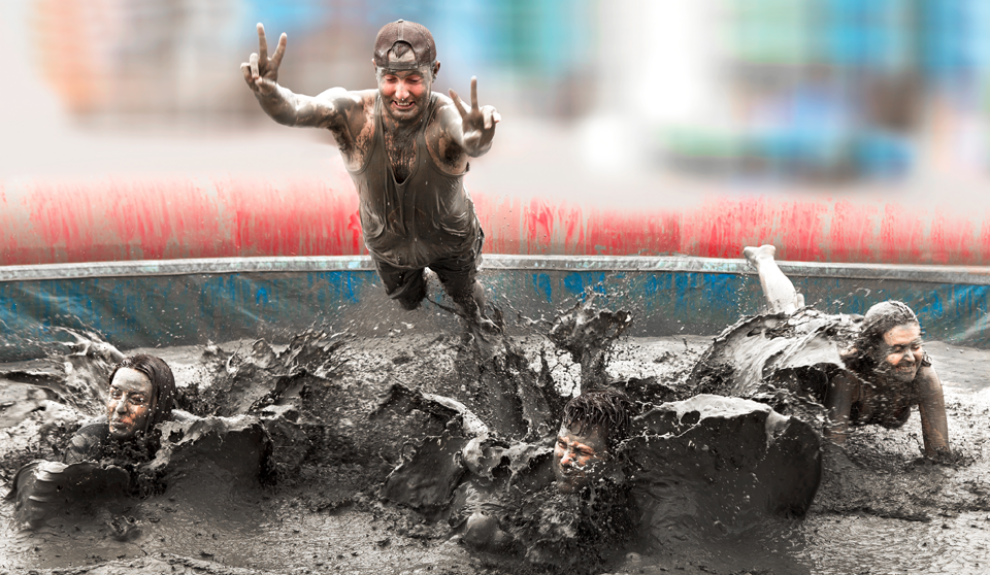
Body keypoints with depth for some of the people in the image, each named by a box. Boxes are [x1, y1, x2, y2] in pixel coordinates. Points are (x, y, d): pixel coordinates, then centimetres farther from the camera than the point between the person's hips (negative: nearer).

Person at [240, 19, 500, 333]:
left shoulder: (447, 115, -38)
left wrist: (478, 136, -88)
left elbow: (475, 145, -62)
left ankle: (476, 314, 66)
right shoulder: (353, 112, -33)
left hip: (449, 241, -1)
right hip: (389, 244, 2)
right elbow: (291, 109, -51)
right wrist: (268, 92, -76)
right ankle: (417, 289, 69)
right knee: (407, 301, 31)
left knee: (465, 293, 29)